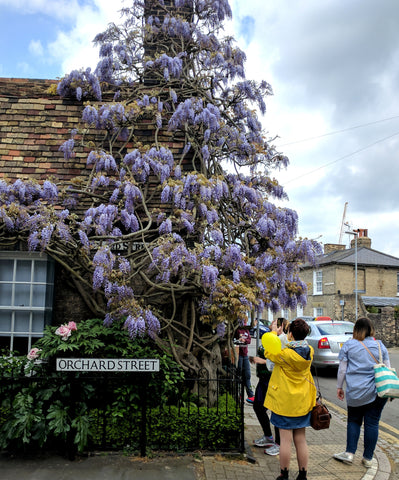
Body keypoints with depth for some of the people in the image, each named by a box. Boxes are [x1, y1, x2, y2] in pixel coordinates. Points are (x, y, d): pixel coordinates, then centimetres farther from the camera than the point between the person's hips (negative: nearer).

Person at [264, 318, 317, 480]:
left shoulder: (285, 354, -22)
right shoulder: (309, 352, -5)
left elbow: (268, 352, -4)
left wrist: (274, 333, 9)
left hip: (285, 402, -5)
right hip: (302, 403, 5)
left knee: (285, 440, 5)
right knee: (300, 440, 13)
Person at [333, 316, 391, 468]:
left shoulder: (348, 345, -1)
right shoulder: (379, 345, 2)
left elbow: (342, 369, 0)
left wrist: (339, 387, 11)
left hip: (355, 392, -1)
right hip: (376, 391, 1)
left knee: (353, 420, 14)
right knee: (372, 423, 7)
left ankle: (349, 453, 12)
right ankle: (368, 458, 15)